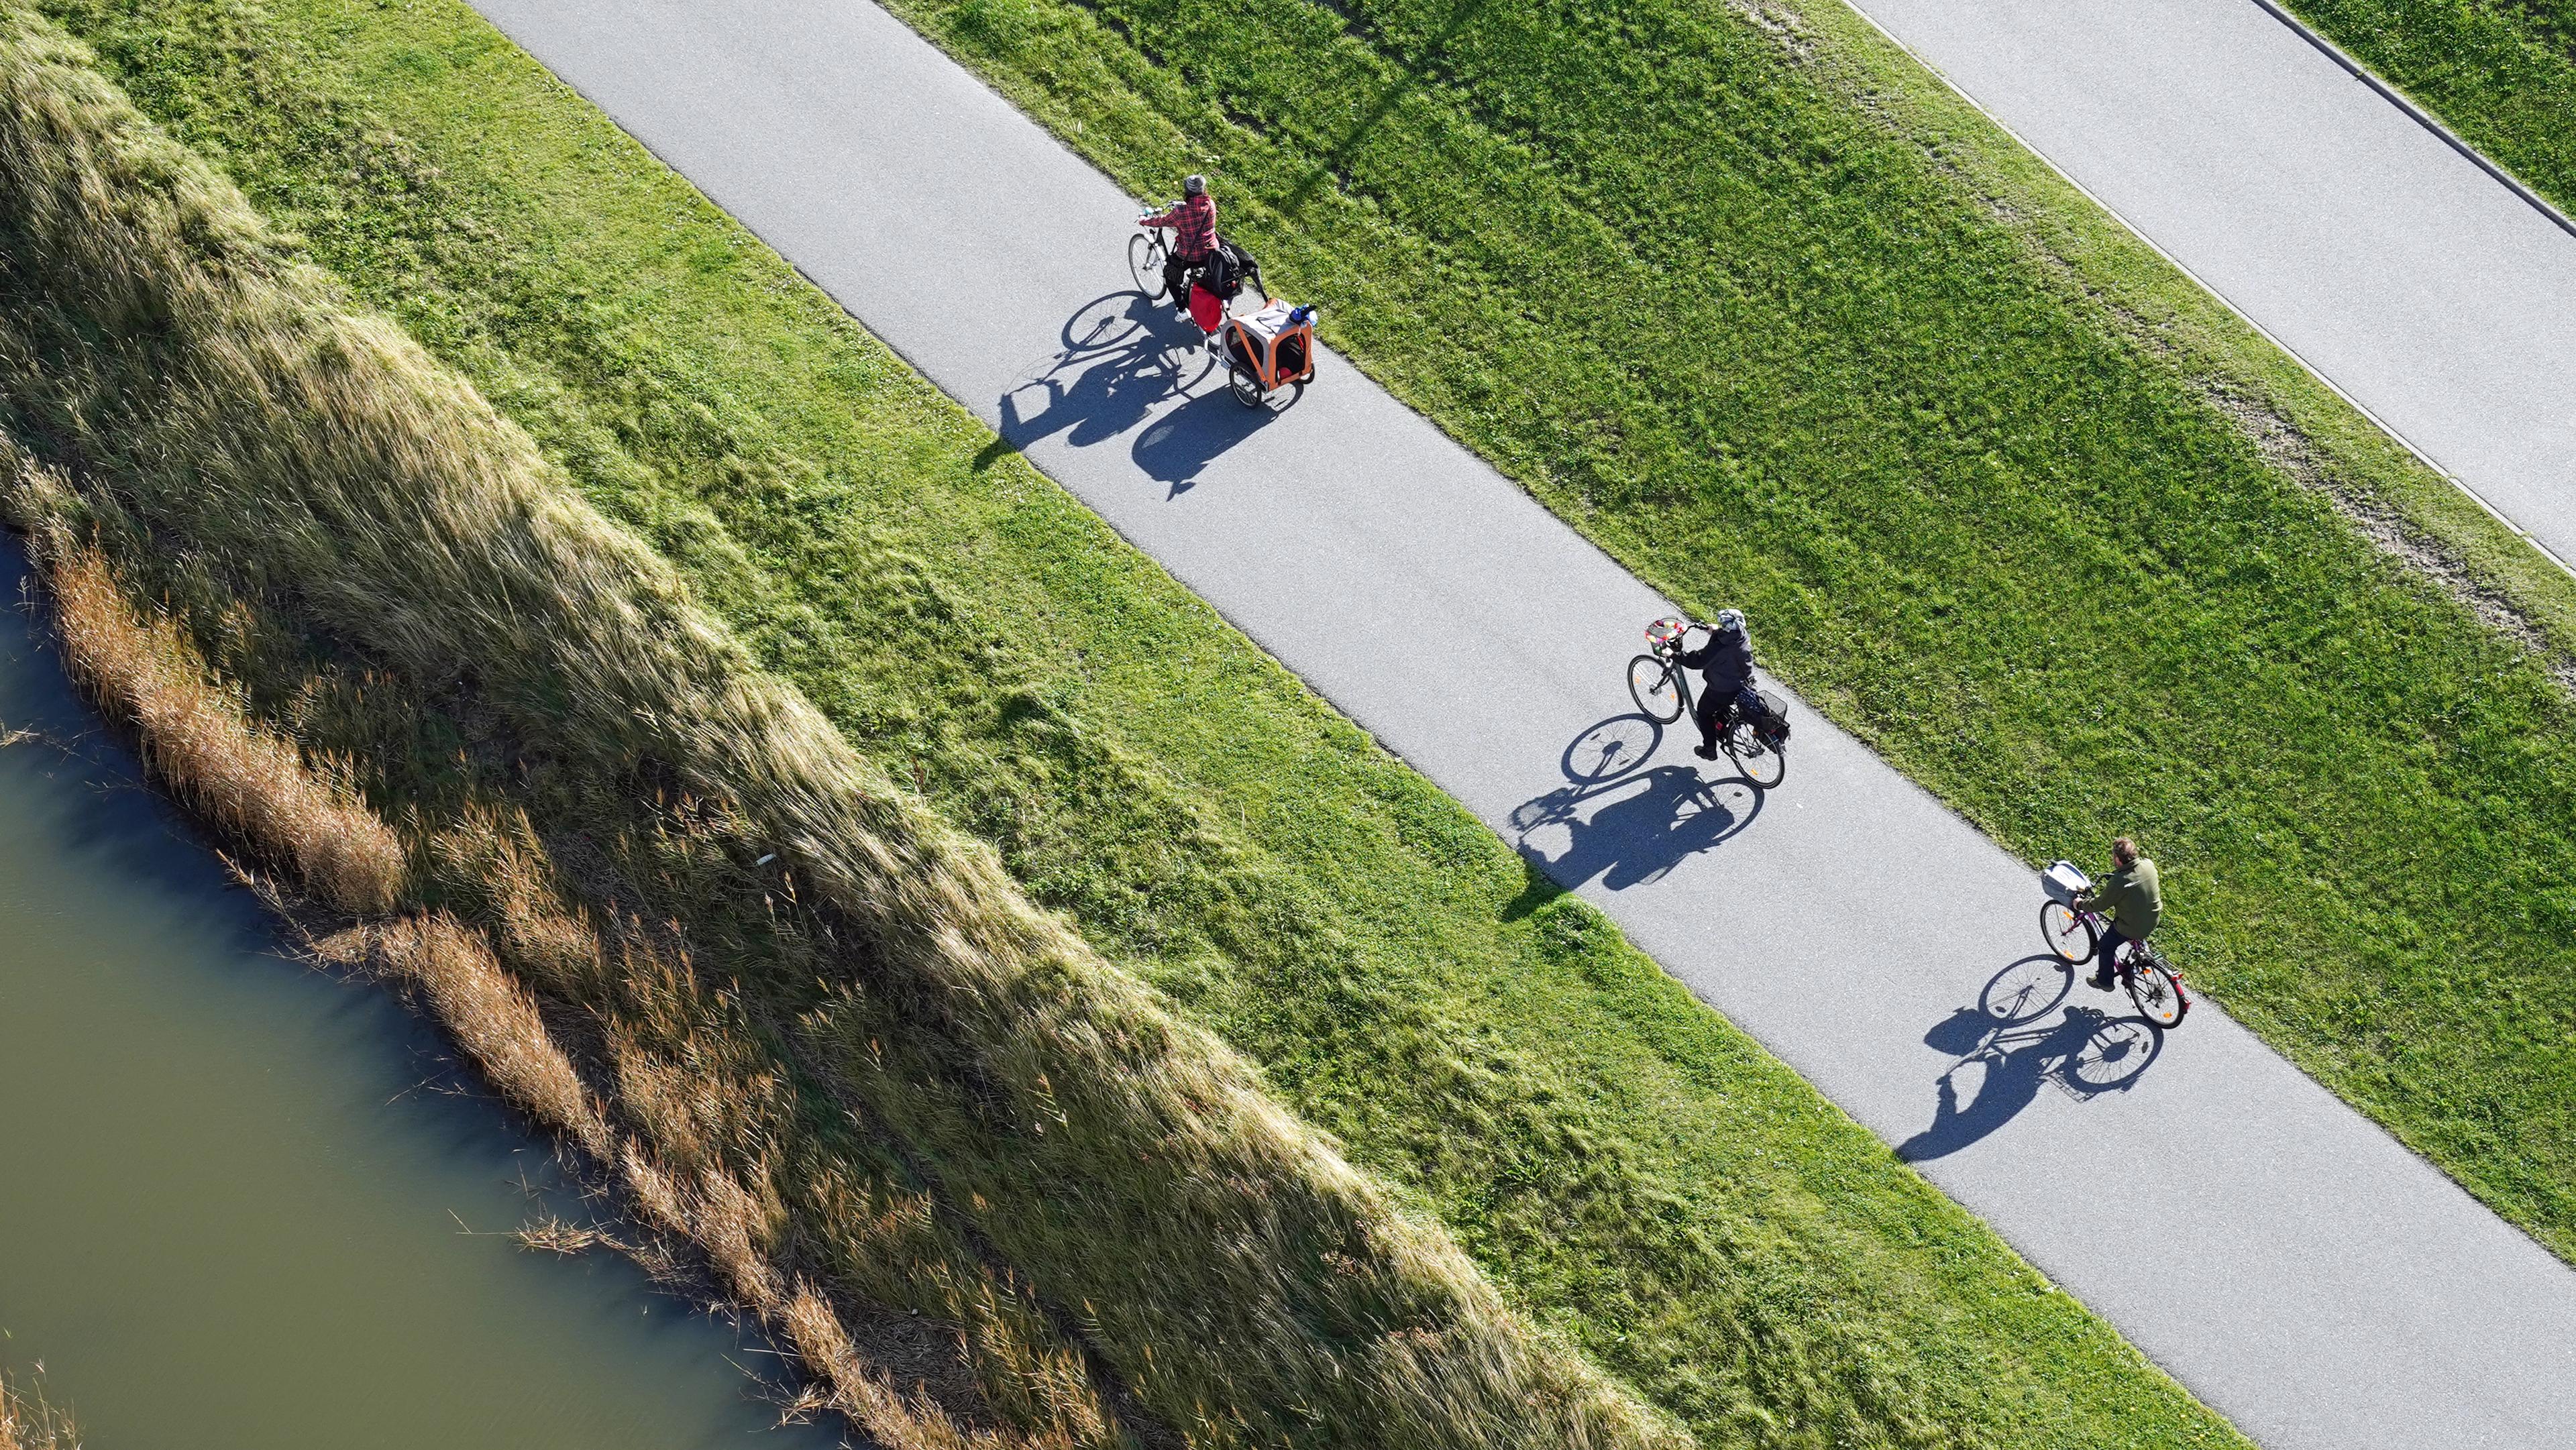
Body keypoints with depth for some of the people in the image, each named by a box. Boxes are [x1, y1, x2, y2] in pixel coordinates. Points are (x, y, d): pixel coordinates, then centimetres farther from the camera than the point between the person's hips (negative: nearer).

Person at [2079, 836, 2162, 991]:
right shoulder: (2148, 864, -15)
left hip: (2132, 928, -6)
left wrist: (2081, 904, -1)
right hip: (2154, 918, 6)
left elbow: (2101, 904, -19)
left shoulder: (2119, 882, -34)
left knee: (2106, 947, 20)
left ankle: (2104, 982, 38)